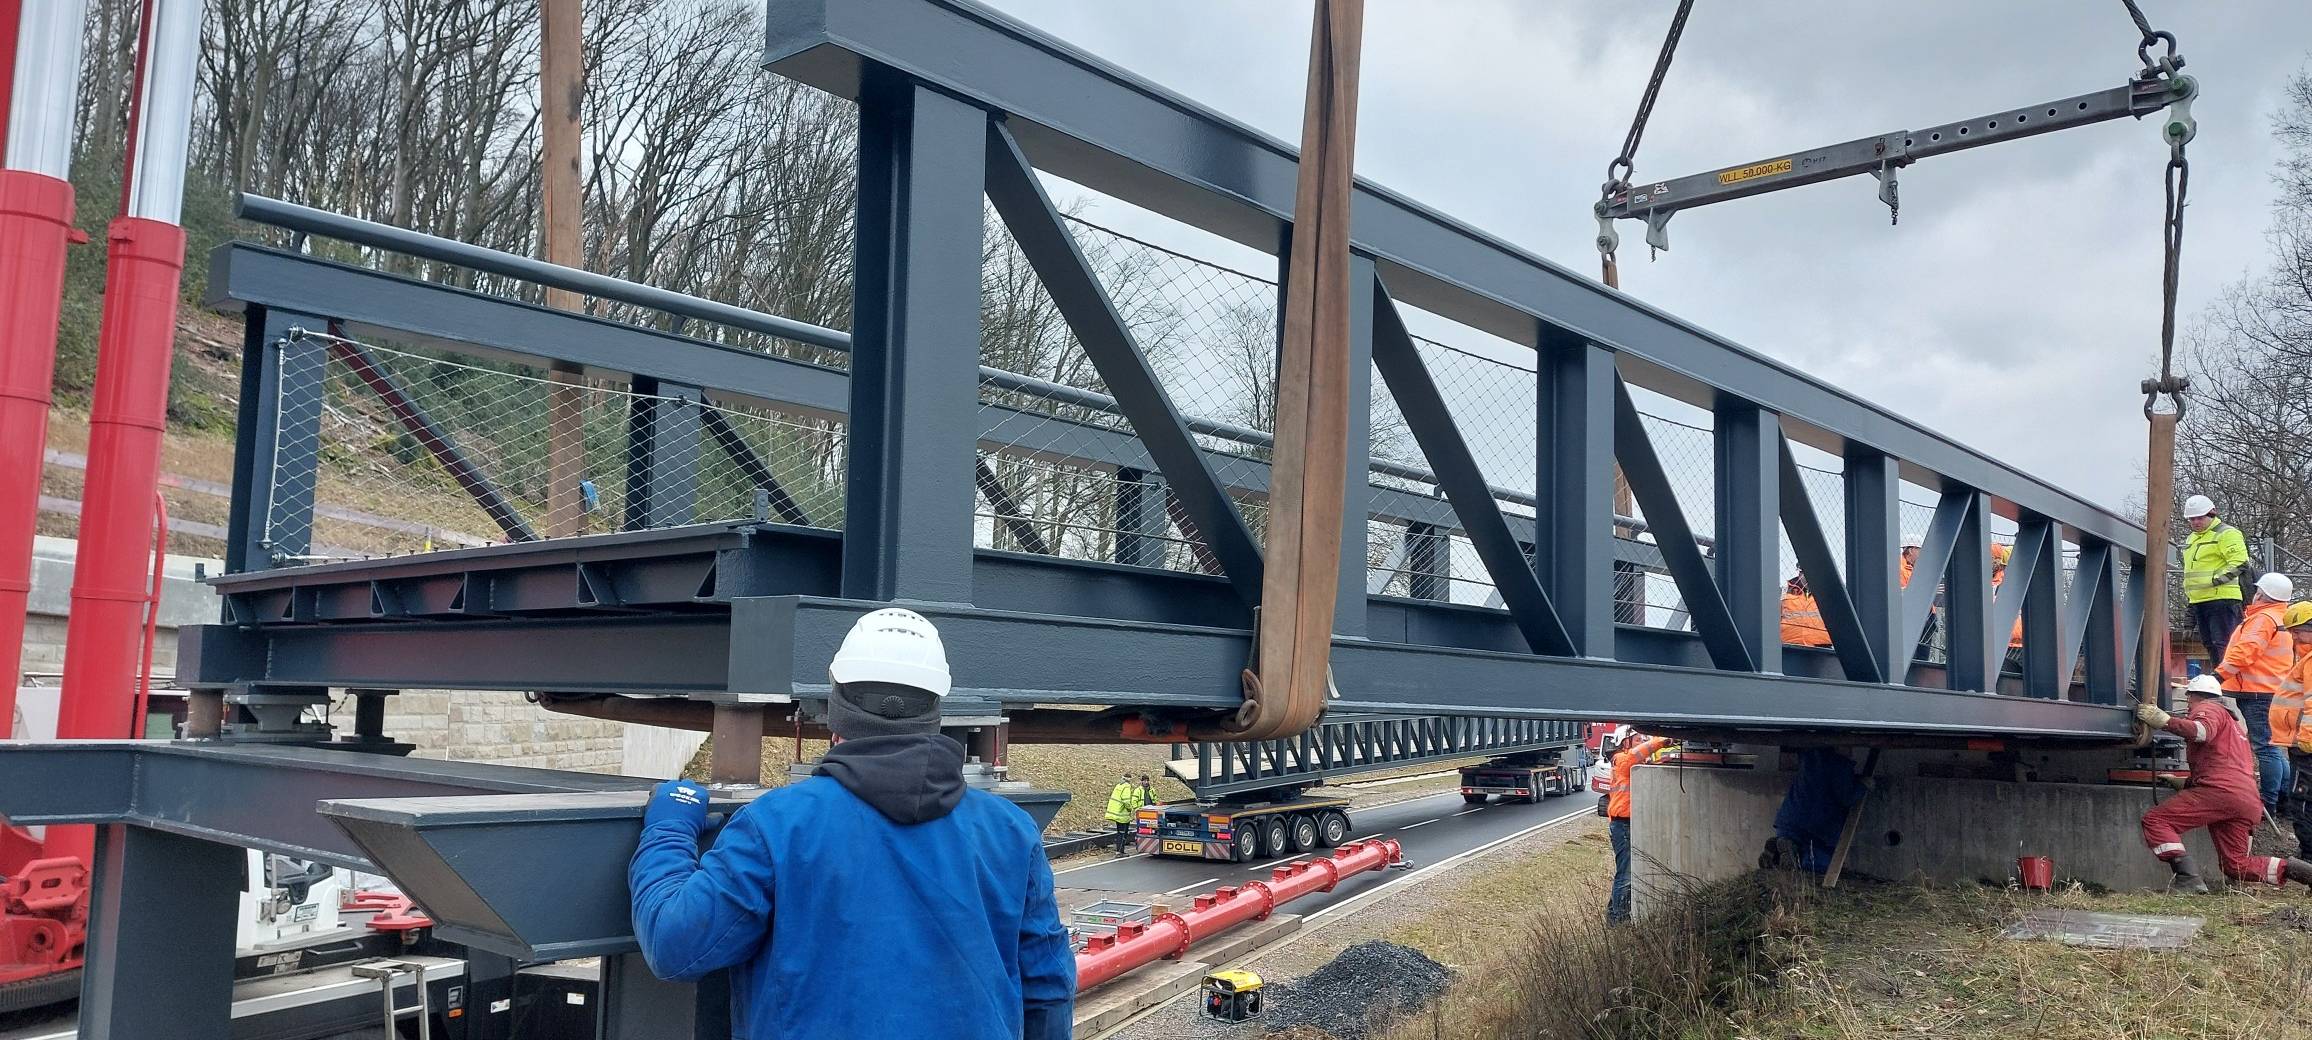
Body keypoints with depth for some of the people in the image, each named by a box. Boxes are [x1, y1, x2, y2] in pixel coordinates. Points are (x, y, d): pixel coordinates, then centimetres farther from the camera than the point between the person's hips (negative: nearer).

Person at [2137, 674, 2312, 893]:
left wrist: (2165, 721, -27)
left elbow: (2203, 731, -18)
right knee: (2236, 865, 15)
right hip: (2249, 800, 9)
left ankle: (2188, 879, -28)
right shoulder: (2234, 719, 38)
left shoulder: (2207, 708, 8)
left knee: (2155, 820, -13)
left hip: (2221, 789, -9)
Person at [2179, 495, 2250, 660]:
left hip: (2222, 598, -9)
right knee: (2210, 644, 13)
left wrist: (2216, 580, -21)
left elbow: (2240, 563, -18)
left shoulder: (2226, 534, -6)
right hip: (2198, 601, 9)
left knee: (2223, 643, -14)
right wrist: (2188, 597, 27)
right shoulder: (2191, 539, 22)